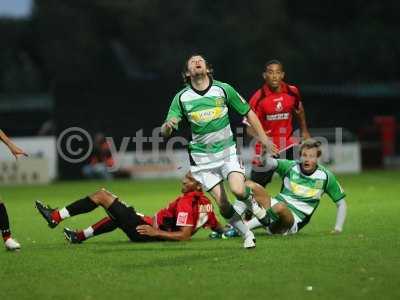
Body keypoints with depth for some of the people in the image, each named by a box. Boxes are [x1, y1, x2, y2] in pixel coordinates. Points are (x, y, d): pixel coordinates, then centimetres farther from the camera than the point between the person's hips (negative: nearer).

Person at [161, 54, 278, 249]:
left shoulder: (223, 89, -3)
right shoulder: (181, 98, -3)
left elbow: (248, 112, 9)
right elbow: (165, 131, -6)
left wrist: (263, 138, 4)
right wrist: (167, 127, -30)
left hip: (227, 150, -1)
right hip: (202, 157, 1)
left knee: (238, 190, -22)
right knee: (222, 204, -7)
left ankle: (252, 204, 13)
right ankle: (246, 234, 13)